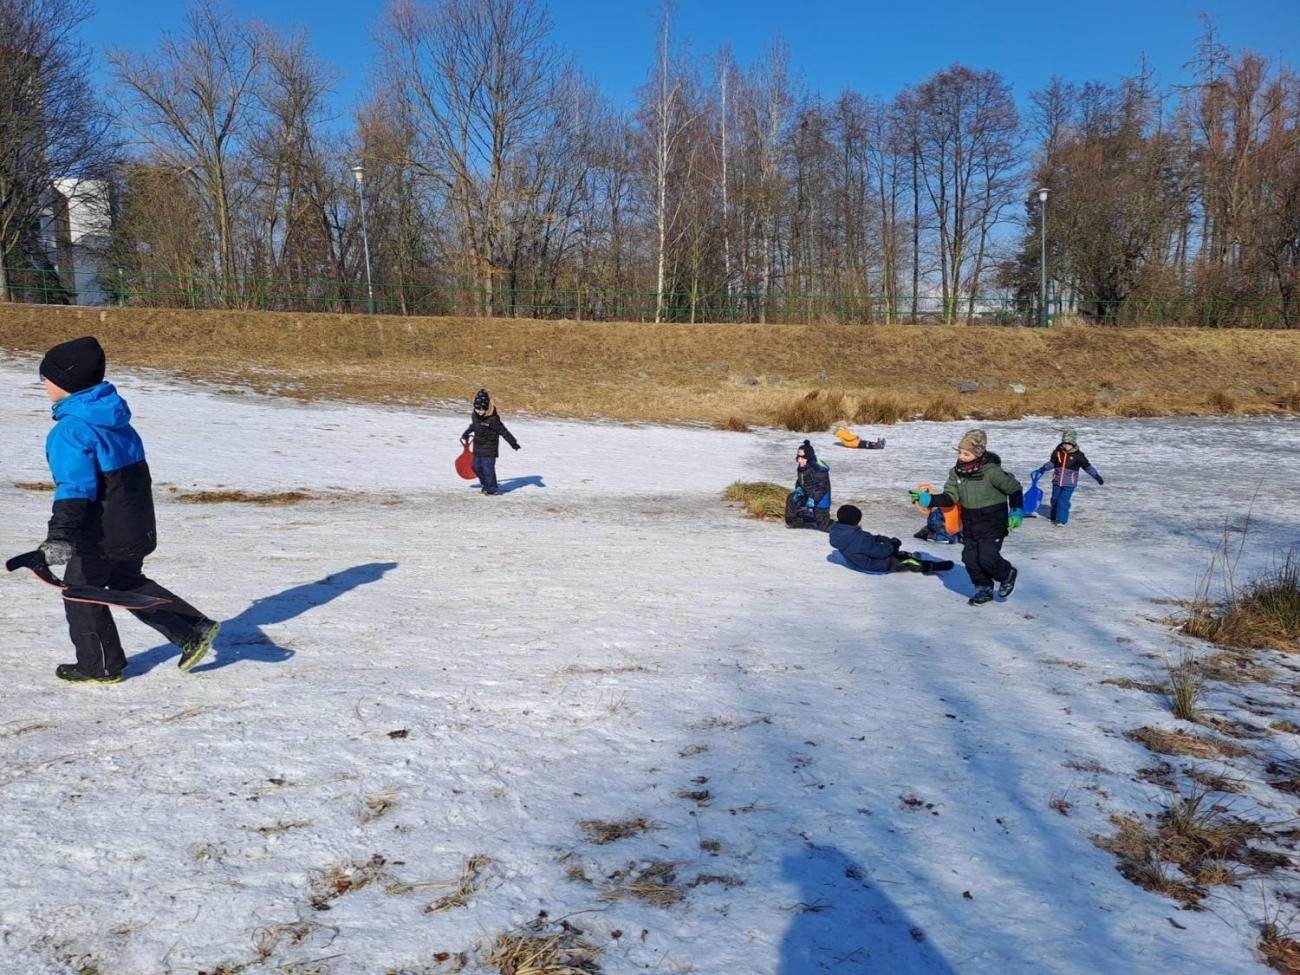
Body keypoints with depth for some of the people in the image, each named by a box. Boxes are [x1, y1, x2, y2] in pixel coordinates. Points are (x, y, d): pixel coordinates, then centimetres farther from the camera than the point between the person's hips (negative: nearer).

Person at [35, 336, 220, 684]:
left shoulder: (72, 429, -19)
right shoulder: (115, 418, 9)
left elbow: (74, 485, -30)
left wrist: (60, 534, -37)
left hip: (103, 533, -9)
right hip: (138, 527, 9)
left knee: (79, 590, 10)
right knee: (128, 582, 24)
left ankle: (100, 666, 19)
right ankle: (194, 630, 16)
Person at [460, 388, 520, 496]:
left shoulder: (492, 419, -22)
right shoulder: (474, 415, 0)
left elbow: (503, 431, -18)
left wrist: (513, 443, -17)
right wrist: (465, 435, 35)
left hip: (489, 447, -7)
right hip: (478, 446, 7)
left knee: (488, 467, -8)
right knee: (476, 467, 12)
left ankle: (493, 488, 6)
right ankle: (485, 484, 30)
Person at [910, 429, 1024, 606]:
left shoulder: (991, 471, -21)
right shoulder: (956, 472, -4)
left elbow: (1014, 488, -9)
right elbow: (950, 498, -3)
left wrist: (1016, 512, -11)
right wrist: (927, 499, -17)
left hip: (992, 521, -6)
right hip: (970, 523, 6)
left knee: (987, 558, -11)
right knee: (970, 557, 7)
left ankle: (1007, 574, 22)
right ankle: (984, 589, 28)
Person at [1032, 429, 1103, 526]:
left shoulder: (1077, 455, -11)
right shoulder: (1058, 452, -2)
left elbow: (1087, 466, -5)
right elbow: (1051, 463, 12)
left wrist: (1096, 476, -8)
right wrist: (1041, 470, 11)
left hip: (1069, 483, -4)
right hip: (1057, 481, 4)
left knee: (1063, 501, -13)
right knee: (1055, 499, 13)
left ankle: (1061, 520, -5)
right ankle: (1054, 517, 33)